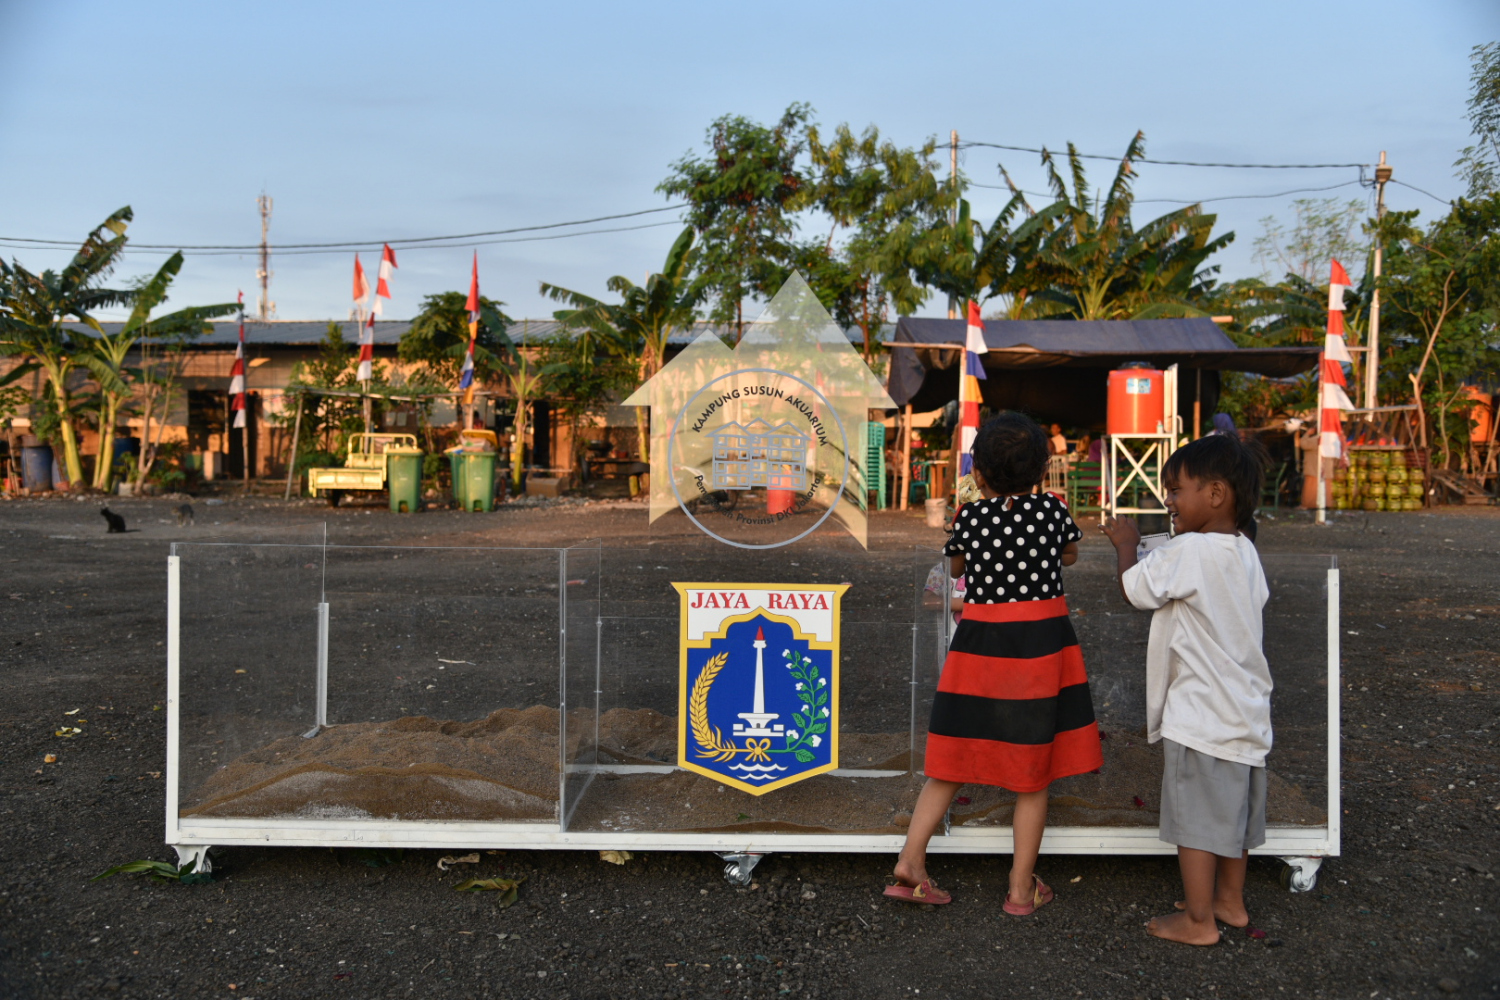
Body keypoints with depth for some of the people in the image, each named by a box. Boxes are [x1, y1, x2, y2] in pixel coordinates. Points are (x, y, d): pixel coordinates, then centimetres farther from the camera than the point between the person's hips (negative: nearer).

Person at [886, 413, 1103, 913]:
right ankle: (1022, 887, 16)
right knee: (1033, 771, 9)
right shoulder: (1053, 510, -5)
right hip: (1043, 644, -1)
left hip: (979, 644, 1)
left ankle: (910, 859, 5)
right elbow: (1070, 555, 15)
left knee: (955, 760, 12)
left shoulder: (969, 517, -5)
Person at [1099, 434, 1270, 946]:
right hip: (1243, 707, 9)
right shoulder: (1245, 552, 6)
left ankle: (1198, 920, 13)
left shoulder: (1191, 550, -20)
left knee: (1196, 815, 3)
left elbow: (1134, 588, -13)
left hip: (1200, 714, -9)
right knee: (1232, 809, 20)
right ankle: (1230, 900, 34)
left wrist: (1127, 543, 5)